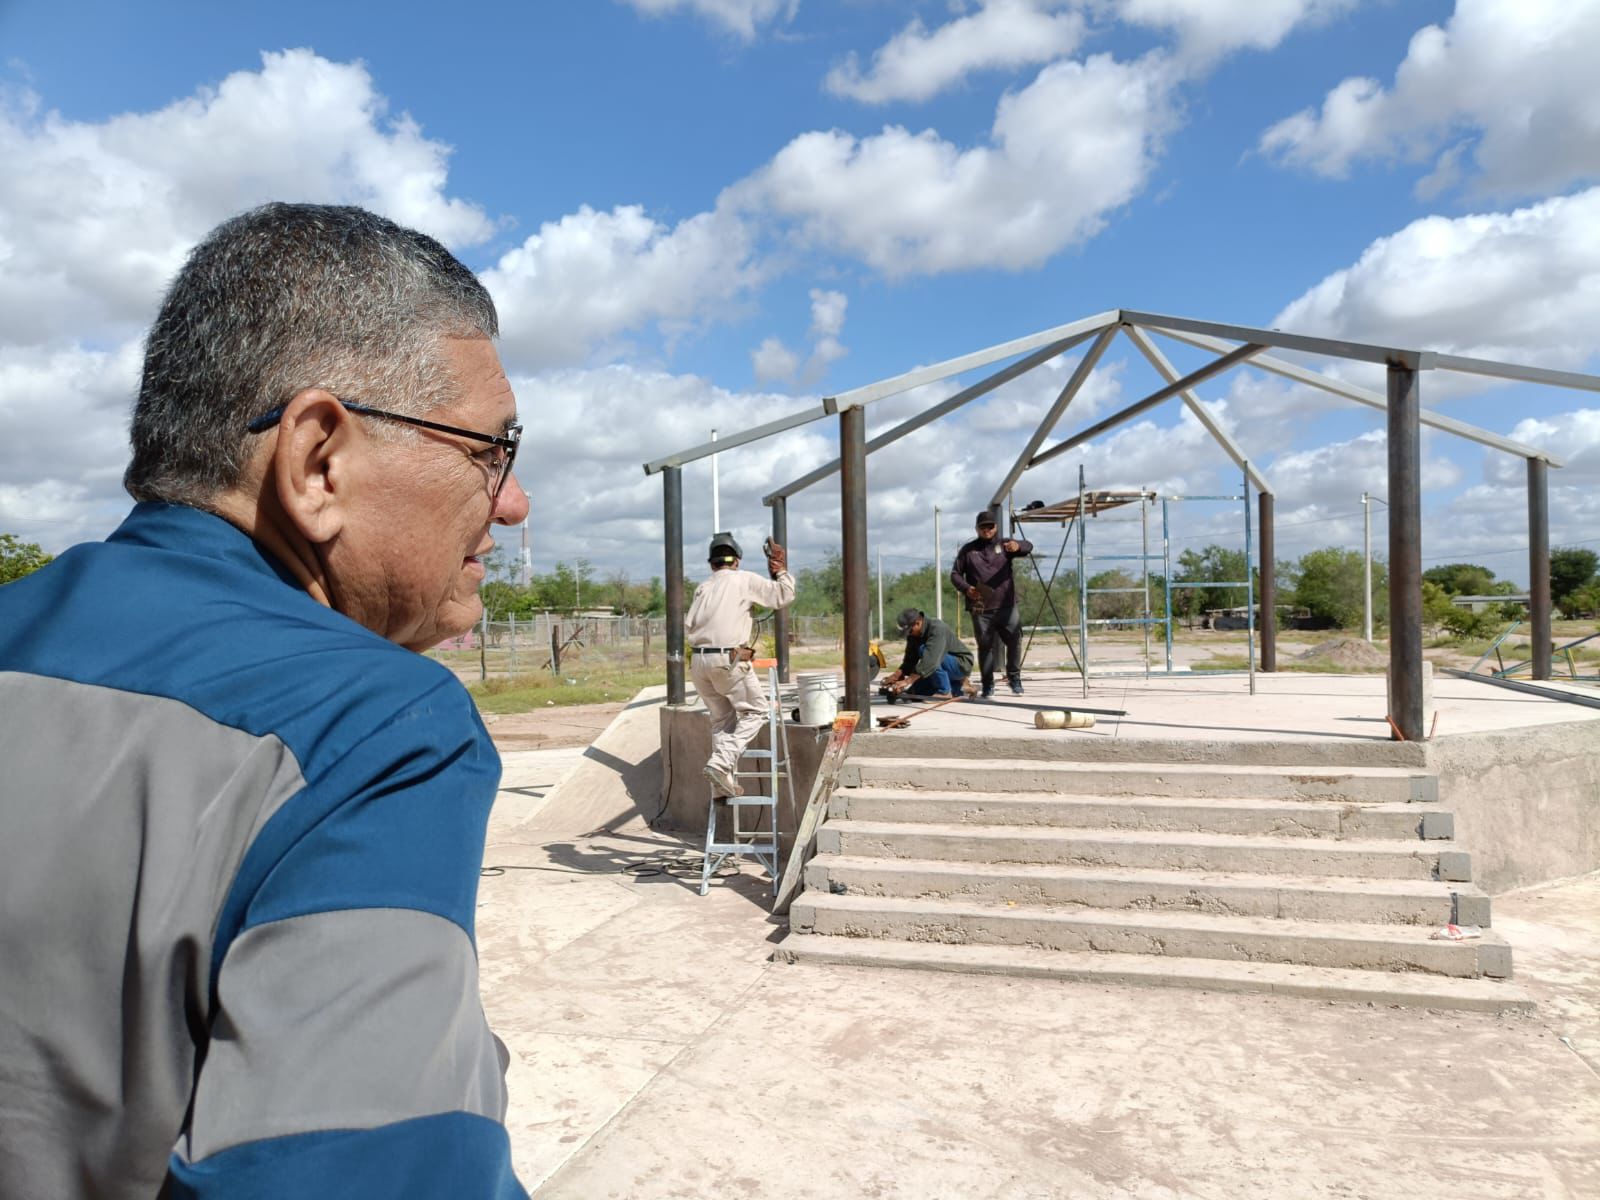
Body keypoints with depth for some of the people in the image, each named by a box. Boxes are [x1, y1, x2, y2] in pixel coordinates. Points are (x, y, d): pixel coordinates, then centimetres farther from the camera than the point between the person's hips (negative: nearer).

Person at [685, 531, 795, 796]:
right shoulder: (745, 580, 3)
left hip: (699, 661, 6)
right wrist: (783, 570, 14)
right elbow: (783, 597, 1)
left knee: (721, 719, 14)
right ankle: (722, 762, -11)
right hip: (729, 660, -5)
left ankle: (723, 784, 12)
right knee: (755, 711, 6)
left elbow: (688, 627, 8)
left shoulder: (703, 588, 15)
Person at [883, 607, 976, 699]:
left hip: (962, 664, -9)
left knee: (924, 650, -29)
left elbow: (930, 660, -40)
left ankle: (944, 692, -18)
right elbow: (910, 659, 0)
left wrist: (907, 681, -45)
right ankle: (958, 687, 14)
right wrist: (896, 675, -18)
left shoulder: (937, 628, -29)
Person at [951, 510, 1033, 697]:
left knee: (1015, 641, -4)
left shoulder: (1004, 545, 9)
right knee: (985, 646, 3)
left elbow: (1028, 547, -9)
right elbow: (955, 574, 11)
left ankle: (1014, 678, 14)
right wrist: (966, 588, -10)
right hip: (980, 609, 0)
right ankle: (988, 685, 12)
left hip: (1006, 606, 0)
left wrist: (1018, 545, -34)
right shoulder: (968, 550, 10)